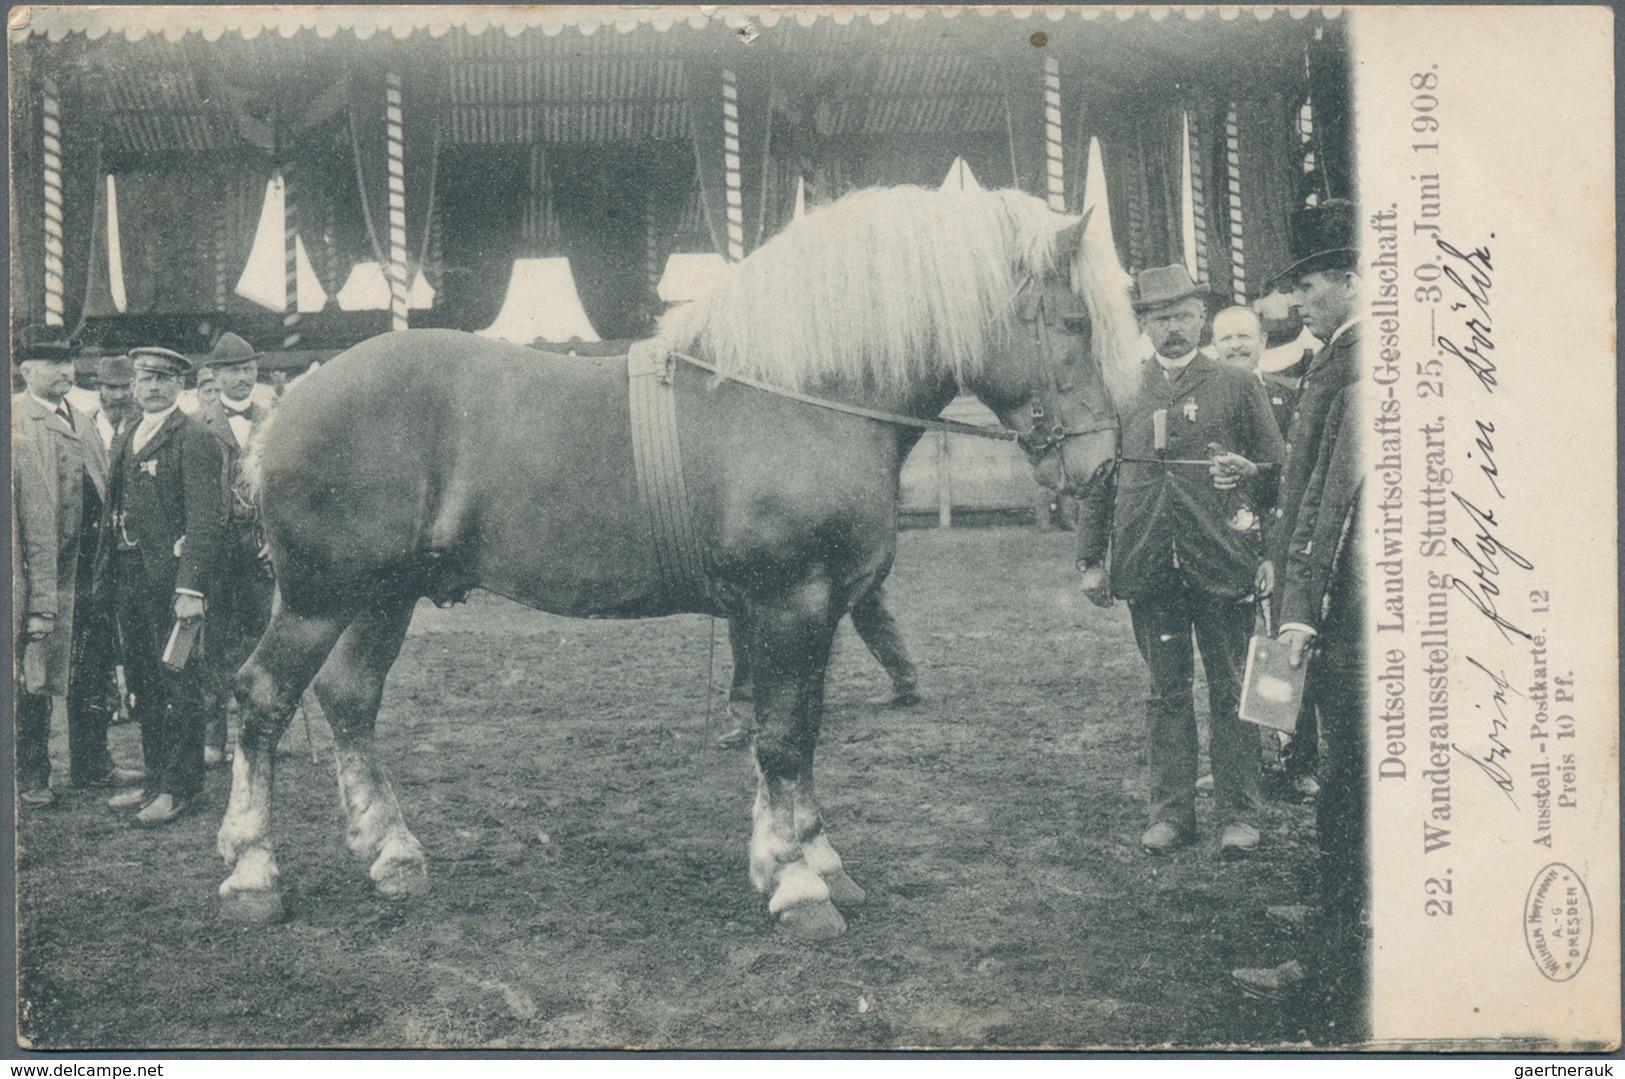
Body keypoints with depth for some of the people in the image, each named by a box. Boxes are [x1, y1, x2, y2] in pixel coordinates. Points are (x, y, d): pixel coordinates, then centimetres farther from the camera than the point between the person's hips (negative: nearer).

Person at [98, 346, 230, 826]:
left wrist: (191, 587, -22)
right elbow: (116, 510, 18)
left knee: (178, 683, 0)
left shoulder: (196, 440, -10)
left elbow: (206, 521, -16)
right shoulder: (127, 439, 17)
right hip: (130, 581, 8)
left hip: (172, 579, -8)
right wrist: (108, 569, 10)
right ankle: (156, 776, 27)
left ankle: (181, 786, 10)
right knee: (143, 682, 15)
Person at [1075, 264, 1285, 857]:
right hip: (1148, 566, 2)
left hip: (1222, 563, -2)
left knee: (1230, 691, 3)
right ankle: (1171, 811, 16)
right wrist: (1090, 560, 8)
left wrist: (1250, 474, -12)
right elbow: (1099, 481, 14)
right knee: (1166, 691, 8)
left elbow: (1282, 471, 10)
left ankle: (1238, 814, 12)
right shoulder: (1122, 394, 12)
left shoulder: (1238, 386, 7)